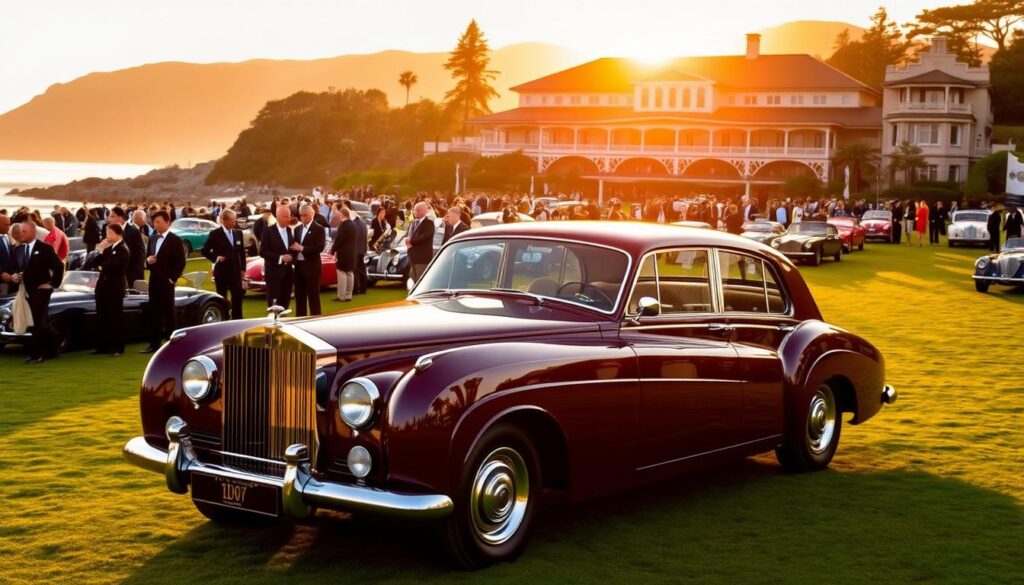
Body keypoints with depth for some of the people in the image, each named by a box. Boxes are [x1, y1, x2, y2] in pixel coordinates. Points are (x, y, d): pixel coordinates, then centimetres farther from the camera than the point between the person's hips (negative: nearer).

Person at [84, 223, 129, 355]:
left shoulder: (123, 250, -9)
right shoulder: (108, 248, 13)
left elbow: (111, 265, -21)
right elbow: (95, 262, 7)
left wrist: (100, 266, -4)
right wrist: (101, 251, -6)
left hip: (115, 286, -7)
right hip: (103, 284, 7)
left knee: (115, 316, -2)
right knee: (101, 317, 7)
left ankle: (117, 347, 3)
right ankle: (103, 346, 13)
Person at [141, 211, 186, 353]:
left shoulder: (175, 240, -7)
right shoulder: (152, 239, 13)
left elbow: (181, 262, -10)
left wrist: (172, 279, -14)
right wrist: (148, 260, -3)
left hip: (166, 282, -6)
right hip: (153, 281, 6)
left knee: (168, 313, -1)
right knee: (153, 313, 7)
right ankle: (154, 343, 13)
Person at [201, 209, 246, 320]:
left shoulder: (238, 233, 7)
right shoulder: (215, 234, -6)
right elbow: (205, 251, -2)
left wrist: (243, 268, 8)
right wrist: (215, 258, -17)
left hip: (236, 271, 3)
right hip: (221, 271, -3)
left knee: (237, 297, -1)